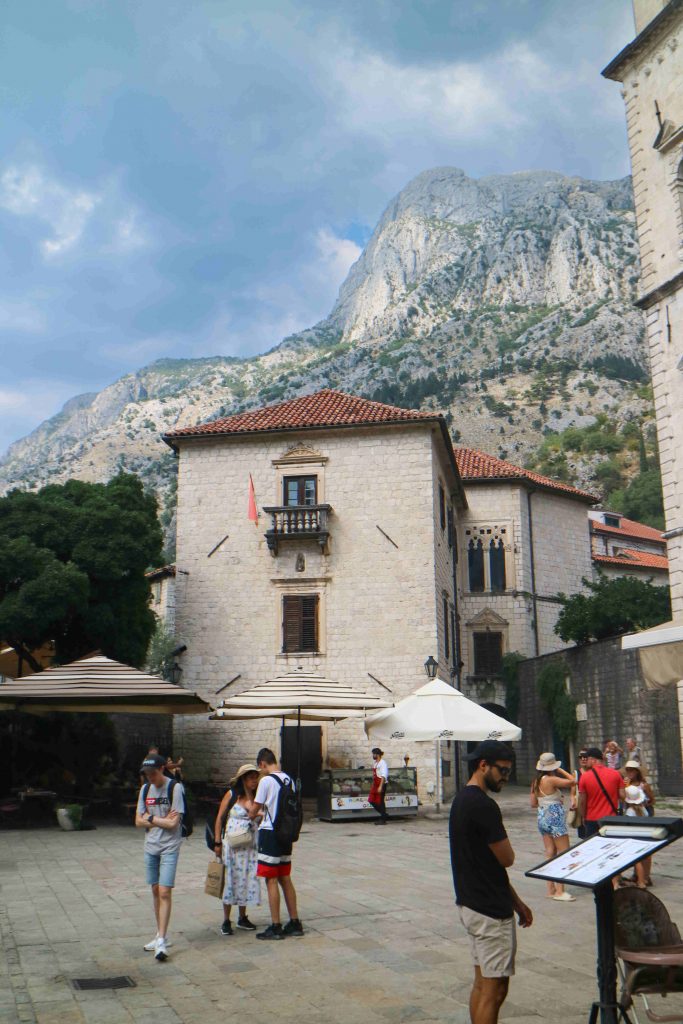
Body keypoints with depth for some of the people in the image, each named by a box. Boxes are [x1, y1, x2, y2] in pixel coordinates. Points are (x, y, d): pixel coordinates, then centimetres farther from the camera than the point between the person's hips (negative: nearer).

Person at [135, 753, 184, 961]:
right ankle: (160, 935, 23)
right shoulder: (145, 789, 7)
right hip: (150, 846, 6)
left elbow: (173, 822, -16)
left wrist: (150, 818, -6)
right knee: (155, 891, 12)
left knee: (164, 892, -10)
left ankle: (161, 941, -9)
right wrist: (162, 820, -8)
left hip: (169, 847, -6)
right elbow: (138, 822, 6)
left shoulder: (175, 788, -11)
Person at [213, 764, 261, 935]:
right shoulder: (232, 794, -4)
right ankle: (226, 921, 10)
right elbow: (220, 818, -1)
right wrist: (218, 842, -3)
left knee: (248, 879, 9)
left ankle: (242, 918, 25)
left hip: (251, 845, 3)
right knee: (231, 879, 0)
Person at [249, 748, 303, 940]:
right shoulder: (288, 779, 8)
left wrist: (251, 815, 16)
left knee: (271, 880, 0)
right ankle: (294, 923, 18)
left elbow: (254, 810, -7)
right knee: (285, 879, 14)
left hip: (270, 833, -7)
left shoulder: (266, 780, -14)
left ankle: (275, 927, 5)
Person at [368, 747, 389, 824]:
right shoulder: (375, 763, 15)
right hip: (375, 784, 9)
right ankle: (384, 815, 21)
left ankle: (383, 819, 6)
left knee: (380, 801, -4)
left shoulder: (382, 763, -12)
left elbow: (383, 776, -19)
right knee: (372, 801, 9)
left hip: (381, 784, -9)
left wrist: (380, 786, -24)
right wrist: (373, 785, 21)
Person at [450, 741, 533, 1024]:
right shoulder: (483, 806, -21)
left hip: (471, 903, 10)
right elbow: (507, 859, -16)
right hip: (490, 910, -10)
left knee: (482, 984, 17)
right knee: (494, 989, -2)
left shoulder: (462, 800, 10)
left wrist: (516, 902, 17)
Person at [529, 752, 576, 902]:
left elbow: (533, 803, 12)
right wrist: (561, 770, -7)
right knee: (564, 854, -2)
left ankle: (551, 889, 18)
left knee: (550, 853, 13)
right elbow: (572, 781, -20)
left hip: (542, 818, 8)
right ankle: (559, 891, -4)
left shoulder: (536, 782, 6)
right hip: (555, 818, -8)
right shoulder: (551, 780, -17)